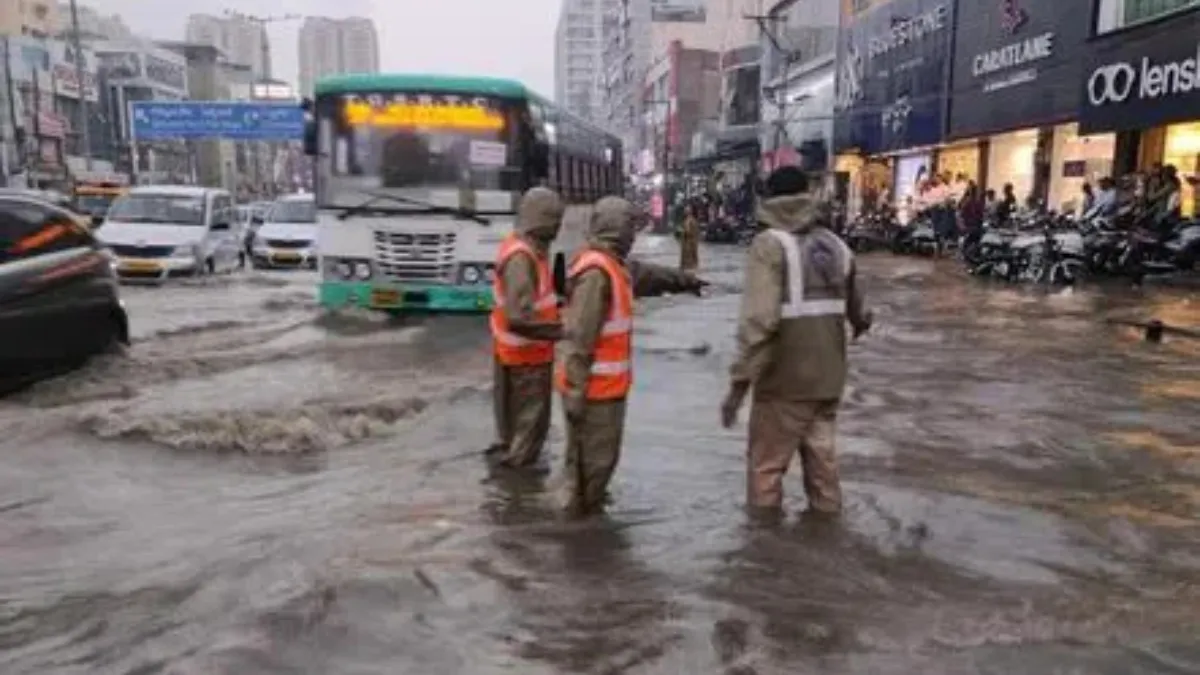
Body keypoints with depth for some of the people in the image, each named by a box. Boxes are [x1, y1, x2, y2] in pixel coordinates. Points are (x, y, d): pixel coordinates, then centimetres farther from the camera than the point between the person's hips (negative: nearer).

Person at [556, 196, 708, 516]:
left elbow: (644, 273, 29)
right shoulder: (596, 273, -22)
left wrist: (683, 280, 42)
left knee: (597, 454, 22)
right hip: (595, 387, -10)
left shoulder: (612, 265, 9)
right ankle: (583, 514, 15)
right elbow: (579, 337, -25)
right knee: (594, 457, 1)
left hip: (604, 383, 10)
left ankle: (587, 505, 36)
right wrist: (576, 392, -25)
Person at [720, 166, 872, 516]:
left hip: (785, 379, -6)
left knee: (766, 464, 7)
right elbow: (856, 309, 21)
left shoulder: (770, 245, -12)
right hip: (828, 376, 6)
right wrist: (861, 322, 45)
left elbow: (758, 319, -23)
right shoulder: (836, 245, 8)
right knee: (821, 456, 20)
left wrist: (739, 380, -21)